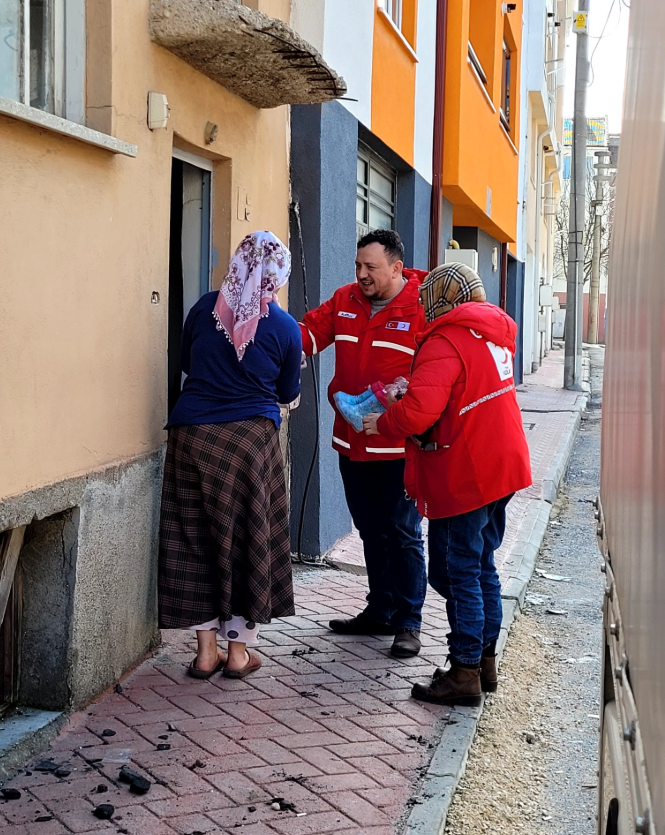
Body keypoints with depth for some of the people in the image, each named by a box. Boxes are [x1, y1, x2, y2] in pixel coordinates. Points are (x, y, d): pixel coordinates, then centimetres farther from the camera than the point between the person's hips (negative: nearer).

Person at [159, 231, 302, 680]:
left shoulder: (205, 308, 1)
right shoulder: (284, 327, -4)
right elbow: (287, 392, 8)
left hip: (192, 435, 2)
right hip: (251, 438, -2)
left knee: (196, 540, 9)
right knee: (248, 540, 9)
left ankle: (207, 650, 15)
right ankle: (238, 650, 16)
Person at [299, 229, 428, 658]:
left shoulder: (422, 308, -11)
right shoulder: (345, 301, 8)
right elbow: (310, 333, 6)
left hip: (399, 446, -6)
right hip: (353, 442, 6)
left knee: (403, 534, 1)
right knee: (372, 531, 18)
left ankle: (408, 622, 13)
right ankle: (380, 611, 32)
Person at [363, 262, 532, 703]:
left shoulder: (445, 342, -18)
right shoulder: (495, 334, 11)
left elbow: (417, 415, -29)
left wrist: (381, 423, -10)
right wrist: (413, 389, 12)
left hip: (463, 476, -9)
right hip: (501, 467, 9)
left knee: (459, 572, 0)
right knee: (482, 566, 18)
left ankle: (464, 674, 6)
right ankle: (486, 659, 27)